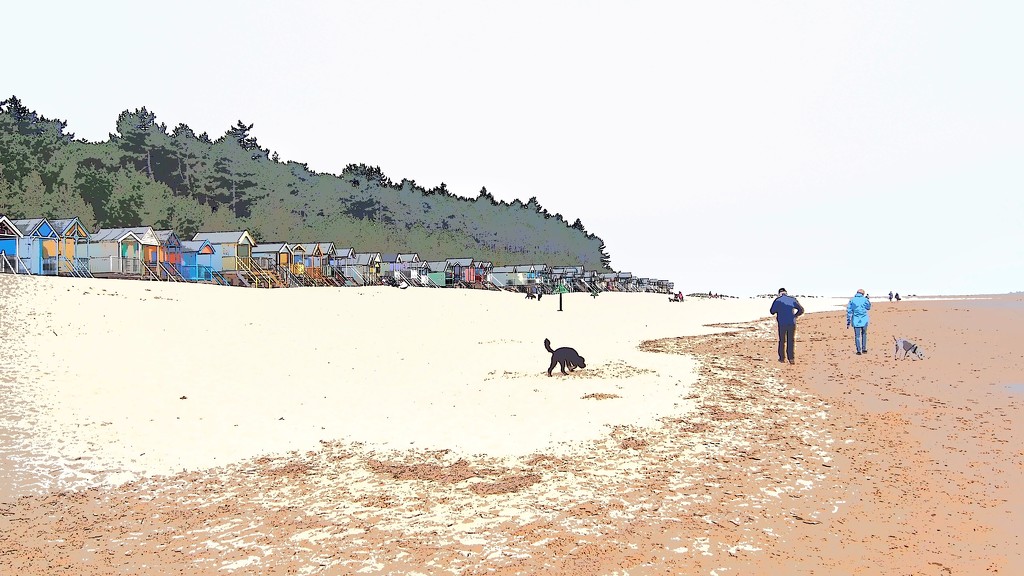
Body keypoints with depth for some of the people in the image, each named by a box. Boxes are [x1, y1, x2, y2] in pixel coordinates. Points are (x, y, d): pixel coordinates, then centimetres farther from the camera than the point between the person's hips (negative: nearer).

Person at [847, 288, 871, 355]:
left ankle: (859, 351, 2)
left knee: (857, 335, 5)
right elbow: (868, 307, 16)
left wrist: (848, 322, 3)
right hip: (864, 320, 0)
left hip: (856, 320, 0)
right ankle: (864, 349, 18)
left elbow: (849, 311, -2)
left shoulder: (852, 300, -1)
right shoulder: (864, 299, -3)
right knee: (864, 334, 18)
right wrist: (867, 299, 28)